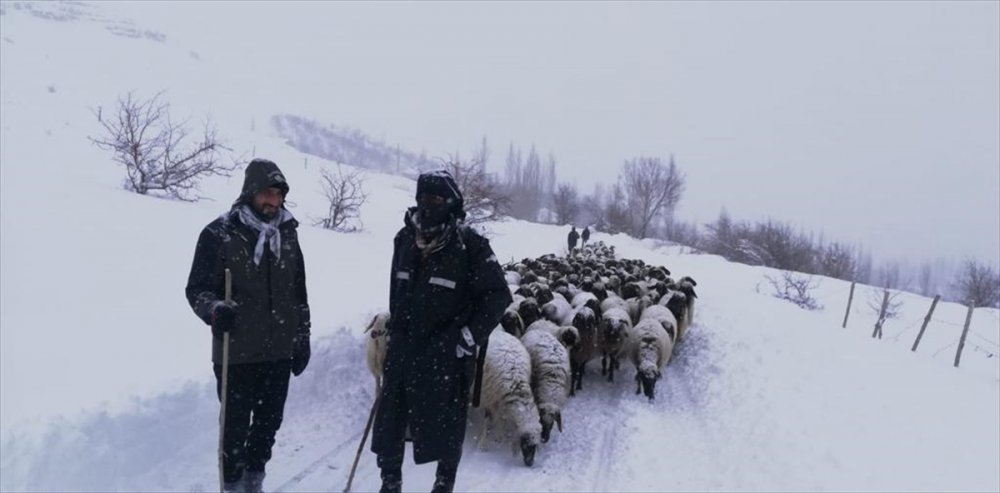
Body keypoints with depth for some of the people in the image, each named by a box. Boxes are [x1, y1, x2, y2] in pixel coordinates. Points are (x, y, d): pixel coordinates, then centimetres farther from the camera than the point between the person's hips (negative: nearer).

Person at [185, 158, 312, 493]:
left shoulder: (287, 233, 7)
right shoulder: (219, 234, -8)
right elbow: (196, 288, -5)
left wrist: (302, 340, 14)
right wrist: (215, 310, -26)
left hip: (279, 352, 5)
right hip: (236, 353, -4)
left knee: (269, 423, 15)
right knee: (236, 426, 4)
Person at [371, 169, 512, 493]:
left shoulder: (470, 245, -12)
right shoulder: (404, 239, 5)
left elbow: (498, 295, -8)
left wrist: (471, 336, -12)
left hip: (447, 352, -5)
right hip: (403, 346, 5)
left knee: (445, 422, 6)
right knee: (390, 417, 10)